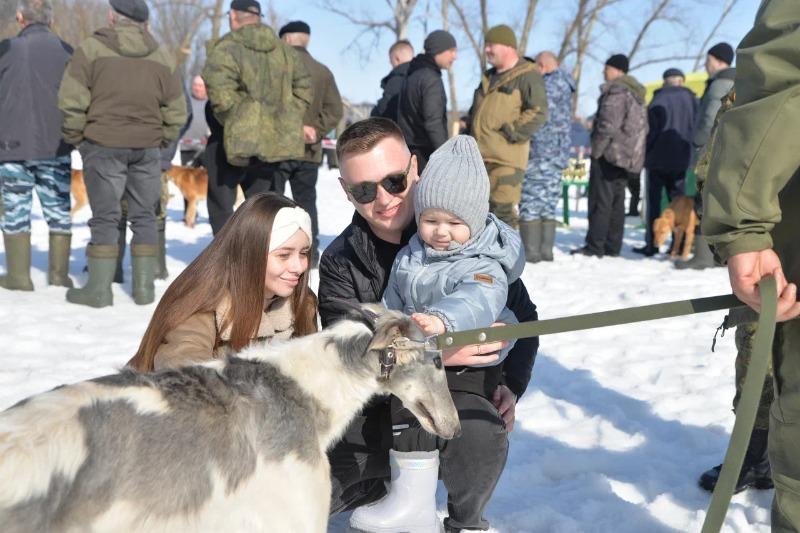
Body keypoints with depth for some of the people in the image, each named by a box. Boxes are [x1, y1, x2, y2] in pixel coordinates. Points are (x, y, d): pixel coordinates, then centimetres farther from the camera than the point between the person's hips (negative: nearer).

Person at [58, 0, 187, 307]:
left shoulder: (91, 48, -4)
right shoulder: (160, 56, 8)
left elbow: (71, 100, -8)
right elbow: (176, 110, 8)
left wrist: (75, 138, 3)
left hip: (103, 144, -3)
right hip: (147, 147, 3)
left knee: (105, 218, 2)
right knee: (144, 217, 9)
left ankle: (99, 289, 5)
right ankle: (144, 288, 11)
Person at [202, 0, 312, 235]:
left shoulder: (226, 48, -11)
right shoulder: (283, 50, 10)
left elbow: (221, 96, -23)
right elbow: (303, 89, 9)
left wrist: (234, 124, -9)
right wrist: (287, 121, 8)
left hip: (234, 141, -6)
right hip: (273, 140, 6)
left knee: (221, 205, 6)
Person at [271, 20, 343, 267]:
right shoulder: (322, 71, 6)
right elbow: (335, 110, 0)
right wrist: (315, 131, -6)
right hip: (309, 152, 4)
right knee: (306, 202, 14)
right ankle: (310, 254, 13)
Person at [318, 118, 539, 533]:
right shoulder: (339, 262, -3)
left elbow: (522, 314, 5)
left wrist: (511, 386, -8)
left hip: (460, 387, -2)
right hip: (380, 400, 2)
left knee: (482, 435, -36)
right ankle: (386, 484, 18)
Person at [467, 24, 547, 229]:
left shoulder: (527, 75, -6)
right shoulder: (489, 77, 21)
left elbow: (538, 112, -15)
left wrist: (510, 133, -17)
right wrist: (471, 130, 16)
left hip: (505, 159, -8)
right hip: (478, 156, 8)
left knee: (502, 210, -11)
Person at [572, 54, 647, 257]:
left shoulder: (616, 92, -14)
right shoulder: (636, 94, 17)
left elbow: (608, 126, -22)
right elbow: (643, 127, 21)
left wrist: (596, 150, -13)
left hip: (610, 155, -10)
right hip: (629, 157, 10)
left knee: (600, 201, -7)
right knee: (617, 202, 12)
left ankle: (595, 246, -8)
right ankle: (612, 246, 14)